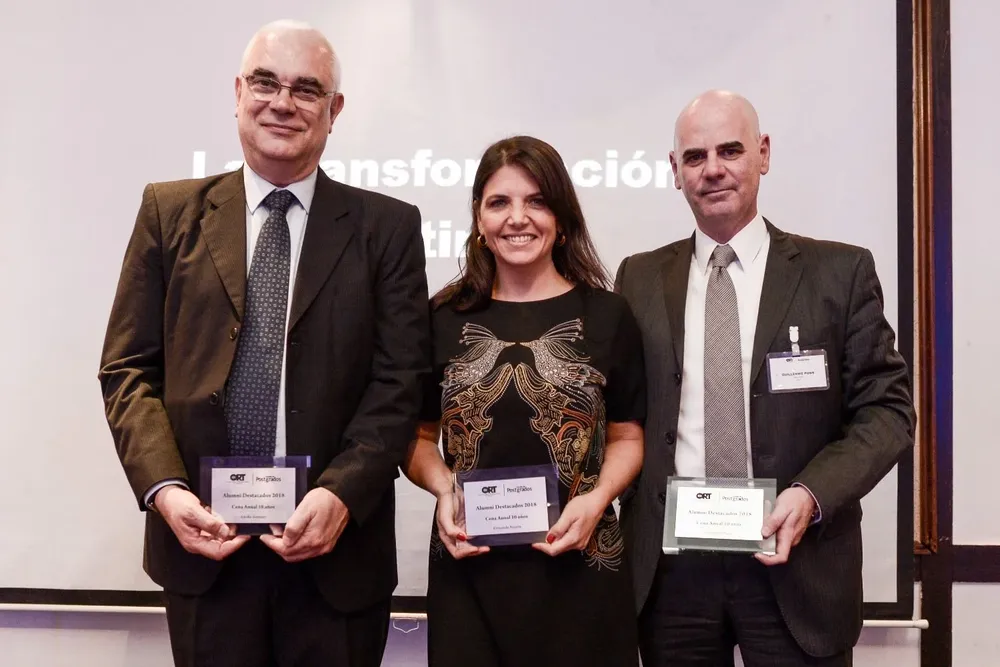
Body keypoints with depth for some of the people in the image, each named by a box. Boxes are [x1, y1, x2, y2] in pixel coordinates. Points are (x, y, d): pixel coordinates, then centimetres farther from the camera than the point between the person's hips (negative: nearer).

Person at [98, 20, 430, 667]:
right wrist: (165, 489, -10)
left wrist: (340, 496, -16)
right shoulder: (170, 212, 7)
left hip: (335, 547, -1)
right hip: (202, 540, 1)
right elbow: (129, 368, 4)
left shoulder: (387, 226, 3)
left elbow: (400, 382, -2)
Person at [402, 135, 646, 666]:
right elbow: (418, 435, 11)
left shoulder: (607, 315, 3)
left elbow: (626, 437, 7)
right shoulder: (444, 318, 4)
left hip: (579, 567, 0)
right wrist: (444, 490, -8)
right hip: (468, 567, 1)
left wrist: (597, 500, -12)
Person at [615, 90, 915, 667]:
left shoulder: (841, 272, 1)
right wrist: (623, 523, -3)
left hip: (795, 564, -1)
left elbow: (887, 408, -1)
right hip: (669, 563, 2)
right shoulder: (640, 278, 8)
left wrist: (812, 493, -16)